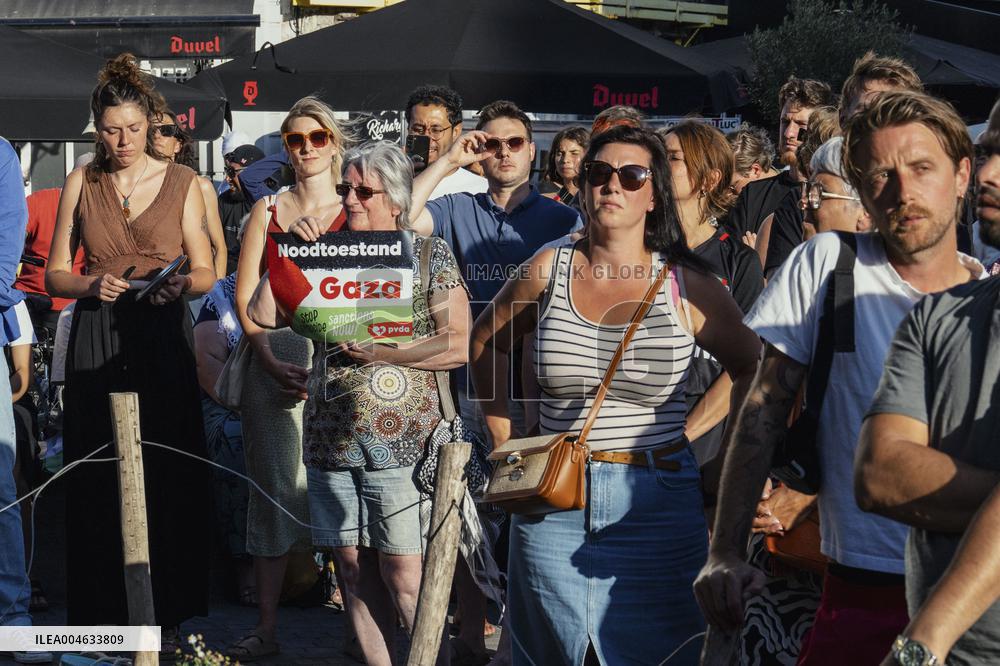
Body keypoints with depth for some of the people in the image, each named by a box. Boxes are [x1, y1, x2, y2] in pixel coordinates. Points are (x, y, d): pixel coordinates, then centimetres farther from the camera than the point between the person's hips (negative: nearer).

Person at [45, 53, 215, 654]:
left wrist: (179, 285, -17)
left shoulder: (182, 183, 5)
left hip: (164, 340, -1)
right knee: (98, 480, -2)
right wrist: (91, 285, -12)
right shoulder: (81, 183, 8)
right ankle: (104, 612, 7)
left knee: (167, 479, -3)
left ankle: (166, 613, 6)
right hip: (97, 341, 1)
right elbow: (56, 273, 9)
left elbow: (205, 273, 5)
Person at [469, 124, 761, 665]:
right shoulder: (549, 270, 2)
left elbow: (754, 368, 8)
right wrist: (503, 439, 12)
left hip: (655, 508, -2)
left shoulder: (685, 287, -3)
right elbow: (486, 341, 17)